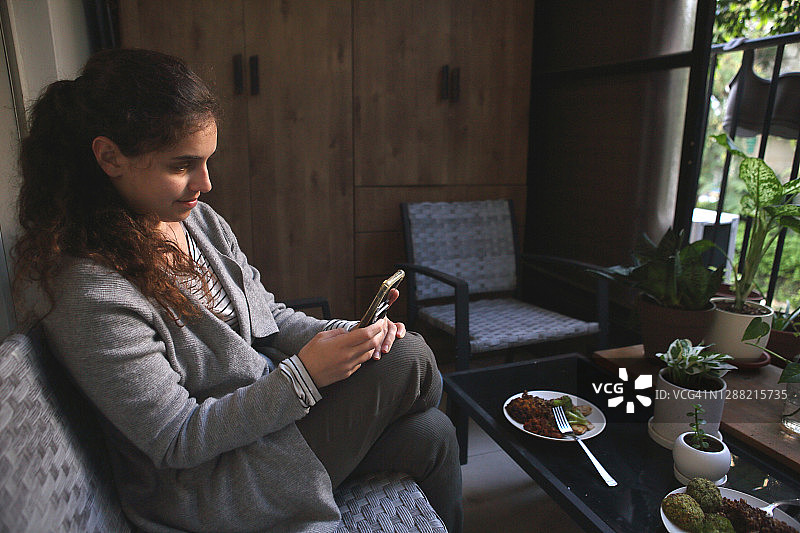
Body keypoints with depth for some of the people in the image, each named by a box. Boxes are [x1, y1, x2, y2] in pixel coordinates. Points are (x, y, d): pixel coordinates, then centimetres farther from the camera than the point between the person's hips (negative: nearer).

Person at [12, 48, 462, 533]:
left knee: (432, 435, -5)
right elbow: (177, 441, -21)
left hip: (272, 405, 7)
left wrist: (343, 334, -12)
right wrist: (306, 374, -29)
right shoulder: (92, 295, -26)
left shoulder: (200, 221, -2)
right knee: (408, 361, -17)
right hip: (212, 485, -7)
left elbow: (268, 315, 6)